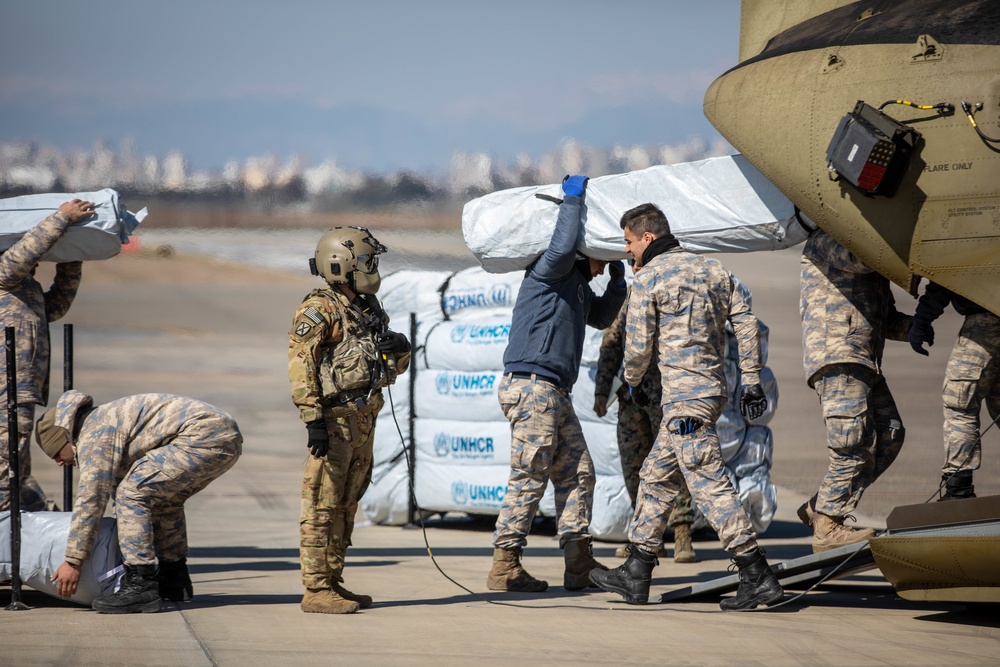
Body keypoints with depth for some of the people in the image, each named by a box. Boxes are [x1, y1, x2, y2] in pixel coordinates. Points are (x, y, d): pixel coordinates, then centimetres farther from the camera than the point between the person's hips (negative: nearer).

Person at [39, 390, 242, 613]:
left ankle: (140, 586, -12)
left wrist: (72, 561, -7)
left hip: (203, 436, -11)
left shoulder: (94, 435, -3)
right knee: (163, 497, 28)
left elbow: (91, 497, -10)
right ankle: (175, 580, 33)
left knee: (133, 494, -11)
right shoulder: (107, 421, 28)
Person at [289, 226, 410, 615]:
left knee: (346, 506, 12)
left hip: (362, 421, 9)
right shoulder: (319, 311, -9)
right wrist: (312, 418, -25)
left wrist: (399, 348, 1)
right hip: (334, 420, -9)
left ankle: (333, 583, 19)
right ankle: (316, 590, -8)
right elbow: (300, 366, -17)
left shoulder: (368, 310, 17)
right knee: (322, 506, -8)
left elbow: (395, 366, 24)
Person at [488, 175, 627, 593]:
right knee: (529, 478, -10)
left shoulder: (578, 284, 23)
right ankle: (505, 568, -7)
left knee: (577, 474, 7)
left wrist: (618, 283, 23)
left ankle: (579, 565, 8)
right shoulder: (550, 272, -5)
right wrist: (573, 198, -16)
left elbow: (601, 318, 37)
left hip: (555, 393, 10)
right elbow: (563, 246, -27)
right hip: (531, 384, -10)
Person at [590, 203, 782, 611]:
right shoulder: (712, 269, 15)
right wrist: (751, 381, 11)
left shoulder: (649, 279, -6)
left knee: (710, 485, -10)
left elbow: (638, 347, -6)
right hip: (712, 389, 9)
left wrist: (631, 379, 16)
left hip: (684, 397, -9)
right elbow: (746, 324, 10)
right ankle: (635, 574, 21)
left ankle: (758, 577, -15)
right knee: (656, 477, 17)